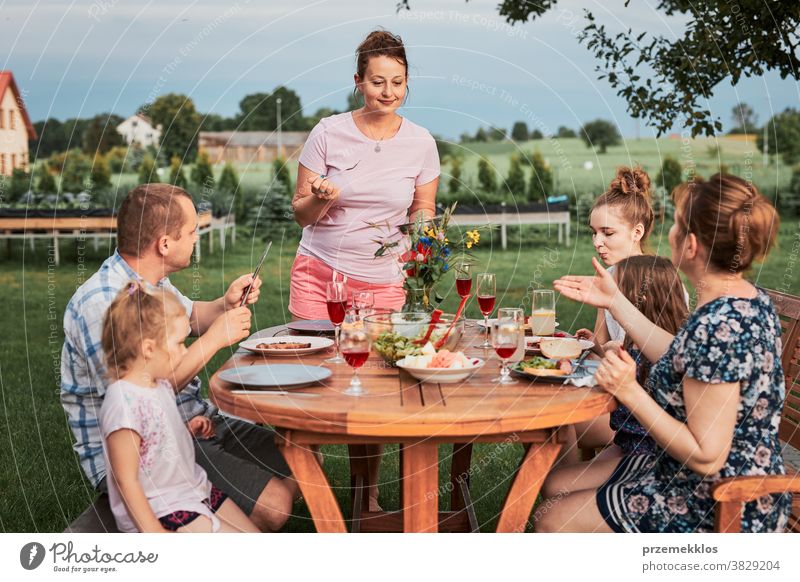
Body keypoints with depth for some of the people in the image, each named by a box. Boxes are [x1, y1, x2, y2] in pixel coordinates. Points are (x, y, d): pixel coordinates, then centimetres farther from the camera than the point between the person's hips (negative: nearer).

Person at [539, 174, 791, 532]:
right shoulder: (750, 301, 0)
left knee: (552, 523, -1)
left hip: (721, 512, -10)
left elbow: (706, 457, -28)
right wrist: (615, 302, 14)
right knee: (556, 485, 16)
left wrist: (630, 392, -27)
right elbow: (685, 363, 11)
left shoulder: (717, 325, -31)